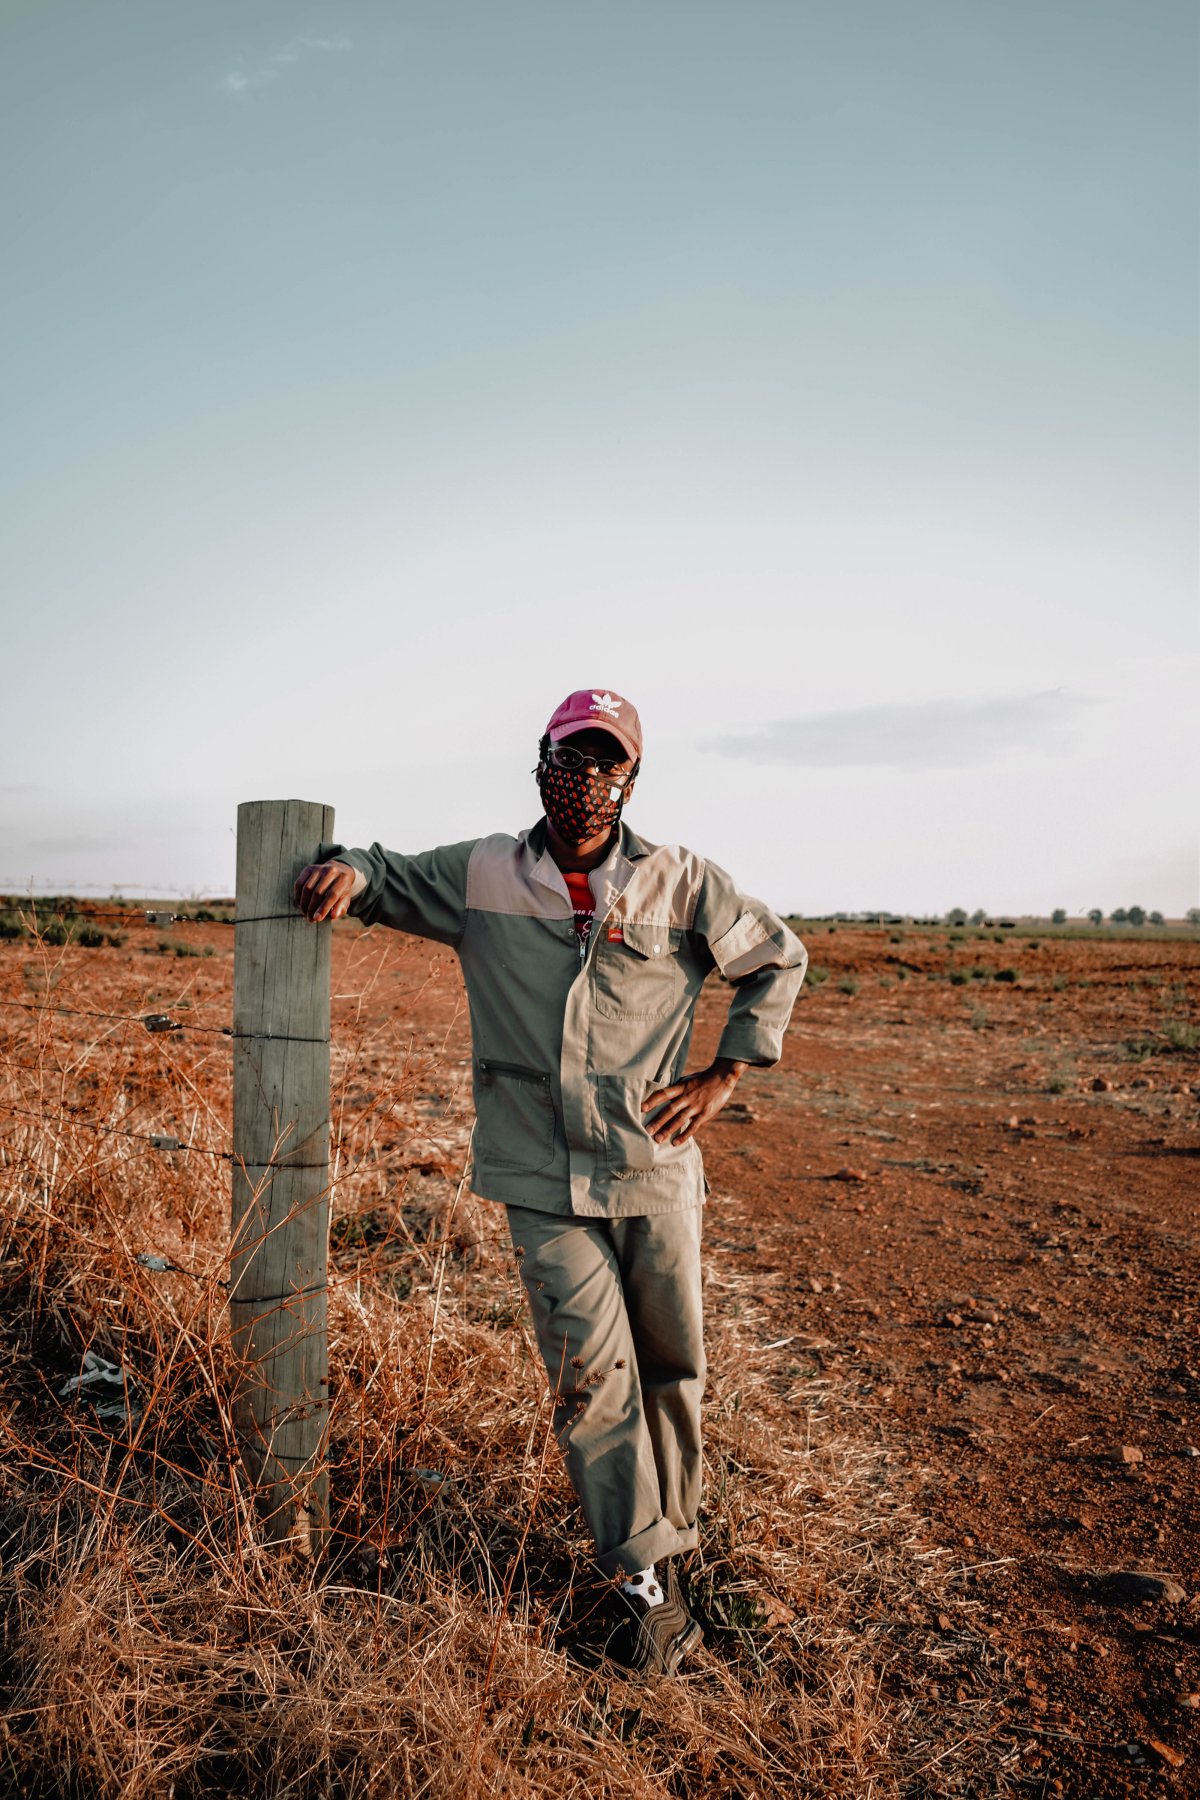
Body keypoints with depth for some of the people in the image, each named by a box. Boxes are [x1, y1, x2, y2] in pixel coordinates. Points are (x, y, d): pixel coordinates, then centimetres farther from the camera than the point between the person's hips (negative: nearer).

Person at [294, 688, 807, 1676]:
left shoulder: (682, 882, 0)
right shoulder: (481, 876, 2)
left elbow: (779, 958, 10)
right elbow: (388, 880, 16)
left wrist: (725, 1075, 3)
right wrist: (345, 865, -9)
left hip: (656, 1169, 1)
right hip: (545, 1180, 0)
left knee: (671, 1365, 13)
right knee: (591, 1374, -3)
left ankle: (672, 1536, 37)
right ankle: (648, 1584, 13)